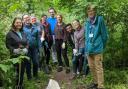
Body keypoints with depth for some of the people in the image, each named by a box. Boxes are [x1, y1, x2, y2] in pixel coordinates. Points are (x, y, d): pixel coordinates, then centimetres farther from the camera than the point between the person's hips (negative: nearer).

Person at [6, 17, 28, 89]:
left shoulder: (23, 33, 13)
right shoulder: (10, 33, -4)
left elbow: (27, 43, 13)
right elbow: (8, 45, -8)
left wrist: (26, 49, -7)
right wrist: (14, 50, -22)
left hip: (24, 55, 5)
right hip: (15, 56, -5)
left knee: (22, 72, 12)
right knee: (18, 72, -5)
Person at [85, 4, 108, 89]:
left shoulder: (100, 19, -8)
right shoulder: (87, 22, 10)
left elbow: (104, 35, -5)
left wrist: (102, 47, 0)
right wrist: (87, 46, 17)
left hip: (97, 48, -7)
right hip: (89, 49, 7)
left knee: (98, 68, -2)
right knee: (92, 67, 17)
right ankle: (96, 82, 34)